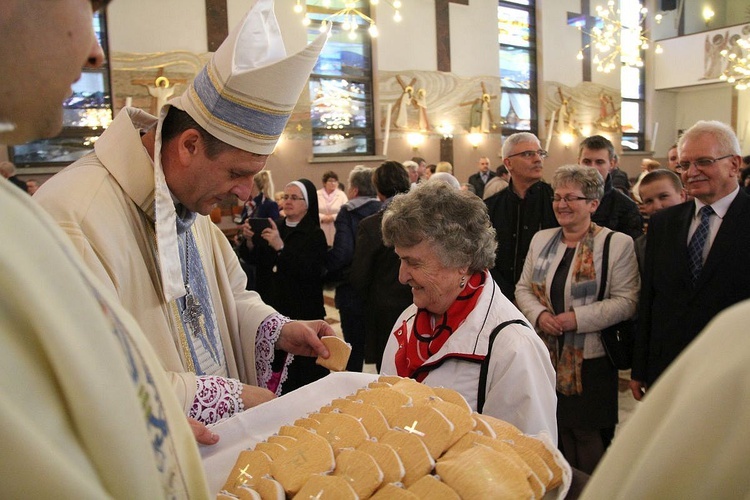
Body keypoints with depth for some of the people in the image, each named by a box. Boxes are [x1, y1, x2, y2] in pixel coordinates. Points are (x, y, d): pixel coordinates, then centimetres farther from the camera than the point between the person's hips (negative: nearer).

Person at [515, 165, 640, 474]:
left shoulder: (617, 243, -6)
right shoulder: (541, 240, 8)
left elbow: (626, 301, -12)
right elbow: (523, 288, 10)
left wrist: (577, 318, -20)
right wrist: (539, 314, -9)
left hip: (591, 358, -4)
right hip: (547, 353, 4)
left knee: (588, 433, 6)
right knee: (554, 431, 14)